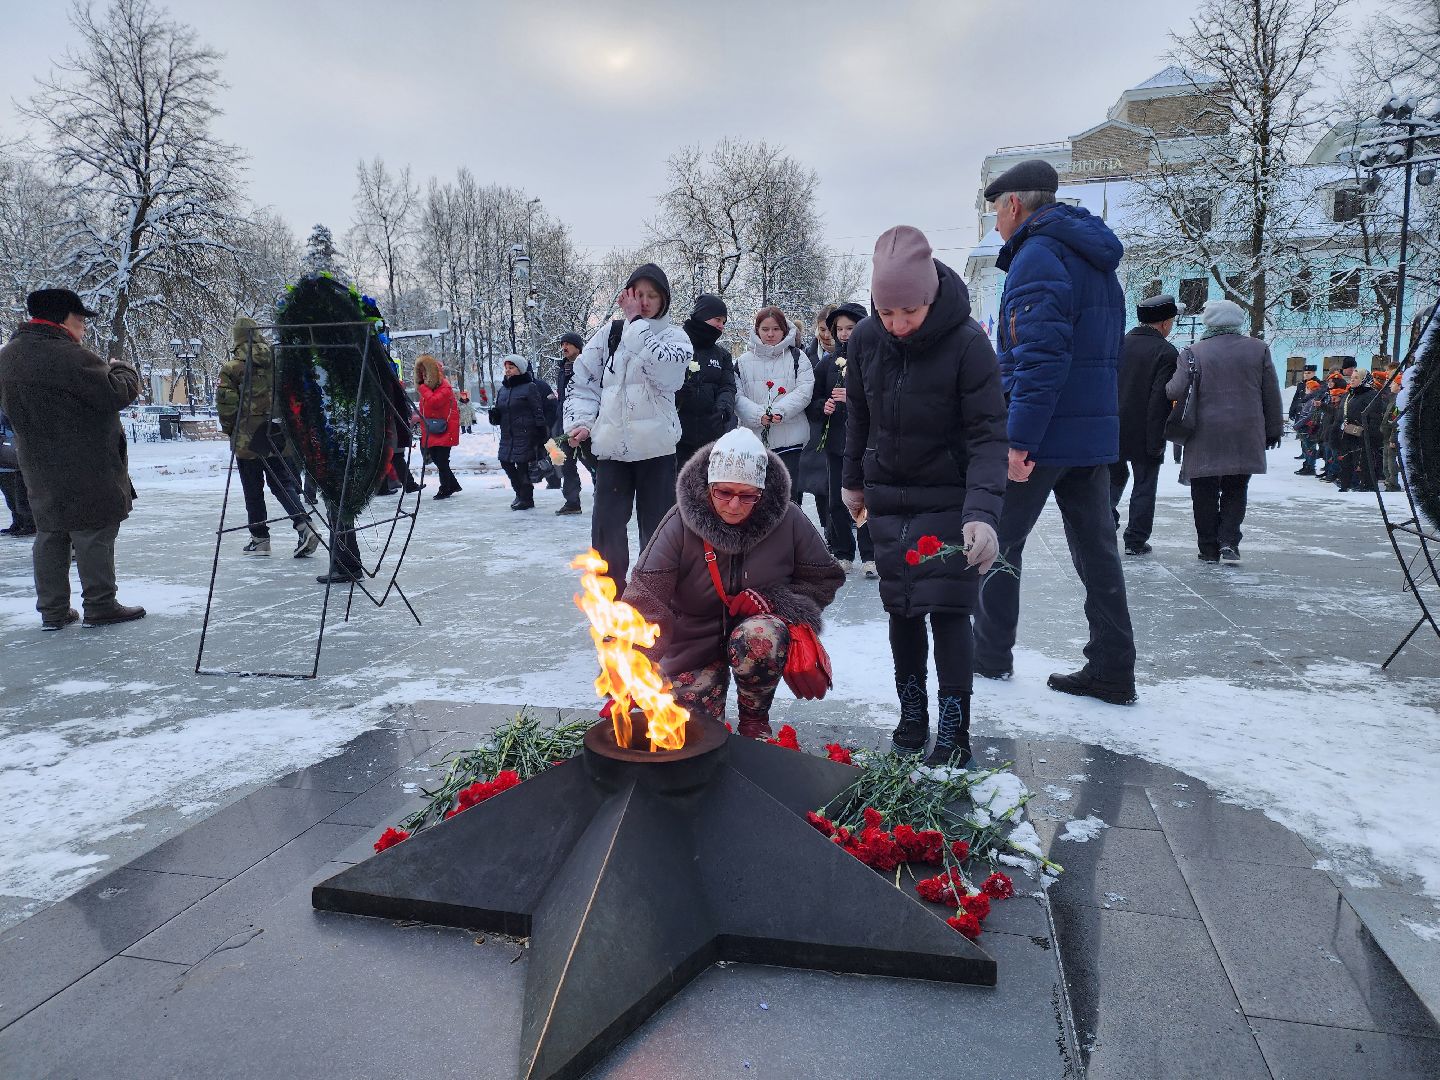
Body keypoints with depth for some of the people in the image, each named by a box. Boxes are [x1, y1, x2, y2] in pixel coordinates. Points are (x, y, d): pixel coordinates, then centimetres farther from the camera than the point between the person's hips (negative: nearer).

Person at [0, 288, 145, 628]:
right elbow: (119, 392, -19)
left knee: (49, 535, 13)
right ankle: (100, 606, 6)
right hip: (85, 468, -8)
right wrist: (122, 368, 1)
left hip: (38, 468, 8)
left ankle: (52, 611, 18)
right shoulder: (70, 357, -20)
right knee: (94, 535, 1)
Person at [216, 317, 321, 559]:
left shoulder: (232, 369, -9)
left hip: (248, 439, -3)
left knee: (253, 491, 9)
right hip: (281, 437, 3)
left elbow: (226, 403, -10)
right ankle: (304, 525, -12)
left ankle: (260, 538, 15)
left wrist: (230, 428, 6)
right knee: (284, 484, 8)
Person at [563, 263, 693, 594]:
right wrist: (580, 421, -2)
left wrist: (635, 321, -11)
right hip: (612, 446, 2)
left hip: (656, 447, -2)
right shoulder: (608, 335, 10)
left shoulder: (674, 337, 4)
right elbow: (583, 384, 14)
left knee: (657, 528, 4)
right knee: (606, 527, 1)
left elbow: (662, 368, -18)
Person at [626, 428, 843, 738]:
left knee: (757, 637, -36)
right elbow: (644, 596, -25)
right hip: (696, 640, 0)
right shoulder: (681, 524, -16)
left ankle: (755, 719, -6)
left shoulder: (788, 520, -11)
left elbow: (824, 580, 1)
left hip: (760, 626, 0)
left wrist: (773, 598, -19)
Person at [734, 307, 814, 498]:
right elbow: (737, 396, 0)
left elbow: (804, 391, -5)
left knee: (788, 495, -2)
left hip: (789, 439, -1)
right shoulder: (744, 361, 9)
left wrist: (779, 411, -18)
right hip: (754, 439, 2)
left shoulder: (796, 357, 6)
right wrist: (759, 415, -17)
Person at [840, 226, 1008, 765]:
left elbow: (987, 435, -22)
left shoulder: (967, 342, -21)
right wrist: (853, 480, 16)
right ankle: (912, 716, 24)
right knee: (901, 608, 9)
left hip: (948, 498, -4)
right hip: (888, 498, 4)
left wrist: (982, 512, -34)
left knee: (947, 609, -6)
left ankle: (954, 732, 5)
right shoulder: (865, 338, -8)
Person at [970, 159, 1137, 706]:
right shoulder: (1097, 261, 19)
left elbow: (1041, 356, -24)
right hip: (1095, 432, 9)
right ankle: (1112, 670, 13)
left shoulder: (1037, 256, -12)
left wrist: (1018, 439, -24)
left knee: (999, 542, 7)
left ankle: (990, 654, 18)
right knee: (1096, 548, 9)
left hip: (1042, 434, -9)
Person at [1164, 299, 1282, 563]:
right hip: (1245, 437, 2)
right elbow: (1272, 395, 8)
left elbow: (1176, 391, -13)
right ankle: (1229, 541, 1)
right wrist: (1273, 430, 17)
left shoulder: (1193, 353, -5)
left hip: (1204, 437, -2)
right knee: (1235, 490, 14)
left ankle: (1209, 549, 11)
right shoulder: (1259, 349, 5)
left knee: (1205, 493, 7)